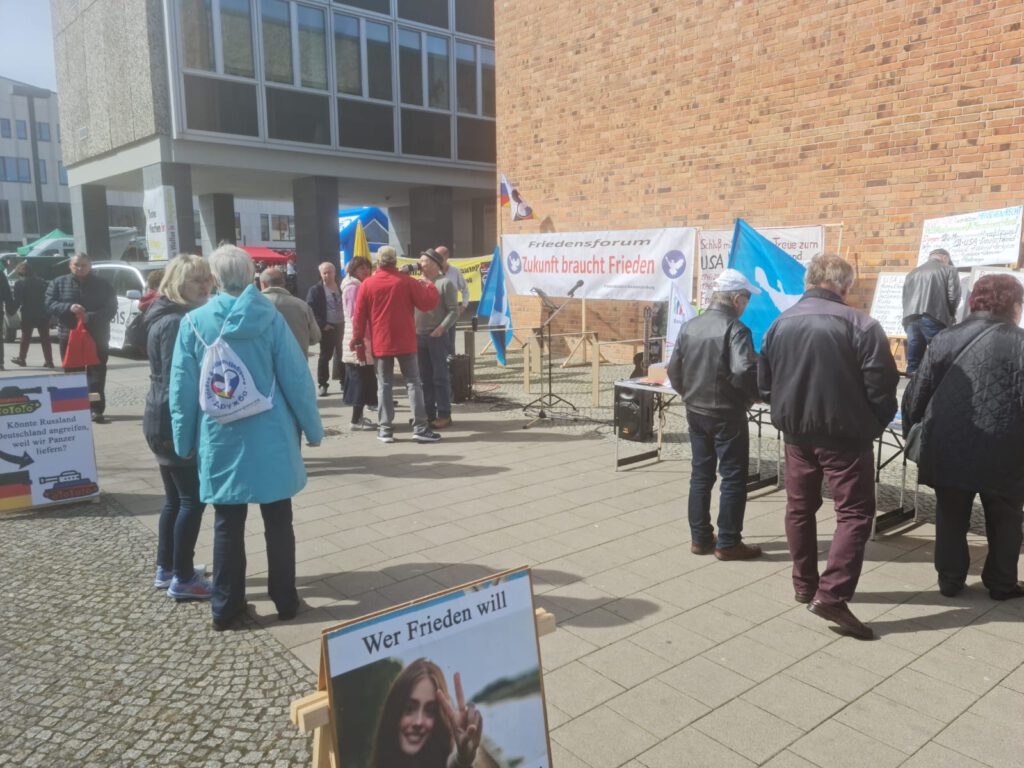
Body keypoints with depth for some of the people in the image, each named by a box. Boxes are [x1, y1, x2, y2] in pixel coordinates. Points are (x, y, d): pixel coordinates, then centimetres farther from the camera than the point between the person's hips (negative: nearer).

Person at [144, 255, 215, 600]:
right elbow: (175, 382, -22)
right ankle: (183, 579, 7)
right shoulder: (175, 322, -17)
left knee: (175, 498, 17)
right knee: (193, 499, -2)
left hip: (163, 422, 10)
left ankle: (166, 569, 28)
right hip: (176, 424, -10)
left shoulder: (172, 317, 14)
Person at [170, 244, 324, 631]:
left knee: (228, 524, 12)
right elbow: (296, 378, -6)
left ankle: (225, 607, 22)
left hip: (222, 440, 1)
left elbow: (182, 388, 0)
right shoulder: (270, 317, -7)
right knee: (278, 521, 11)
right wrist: (312, 428, 4)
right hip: (271, 439, -1)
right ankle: (285, 600, 22)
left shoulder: (194, 322, -4)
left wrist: (184, 441, 10)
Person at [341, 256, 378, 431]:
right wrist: (359, 340, -22)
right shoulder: (353, 287, -11)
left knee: (362, 380, 12)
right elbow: (355, 316, -18)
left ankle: (359, 416, 19)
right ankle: (357, 420, -4)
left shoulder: (359, 286, 18)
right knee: (361, 380, -8)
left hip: (362, 339, 10)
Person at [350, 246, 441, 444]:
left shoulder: (367, 284, 0)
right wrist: (430, 287, 16)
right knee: (413, 382, 3)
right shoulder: (407, 282, -4)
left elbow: (359, 316, 0)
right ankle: (420, 428, -1)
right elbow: (428, 303, -2)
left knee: (384, 385, 7)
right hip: (405, 342, -1)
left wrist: (357, 340, 7)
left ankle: (385, 429, 6)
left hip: (380, 344, 1)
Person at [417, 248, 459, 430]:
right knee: (425, 377, 9)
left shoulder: (445, 283, -3)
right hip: (419, 336, 6)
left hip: (437, 336, -6)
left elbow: (454, 311, -8)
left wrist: (441, 328, -19)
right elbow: (413, 307, 18)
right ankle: (429, 414, 17)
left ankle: (444, 415, 4)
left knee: (440, 377, -2)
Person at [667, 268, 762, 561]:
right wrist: (755, 394, -9)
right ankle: (728, 543, 11)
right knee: (733, 478, 5)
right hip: (727, 415, -6)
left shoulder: (689, 327, 4)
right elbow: (743, 372, -27)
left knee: (700, 475, 14)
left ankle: (700, 538, 22)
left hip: (695, 412, 7)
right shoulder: (735, 329, -16)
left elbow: (673, 372, 8)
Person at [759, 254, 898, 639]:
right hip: (844, 434, -5)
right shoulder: (859, 324, -12)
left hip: (796, 433, 5)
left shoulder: (780, 324, 3)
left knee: (799, 509, 17)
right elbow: (881, 384, -12)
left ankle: (804, 585, 27)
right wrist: (877, 425, 4)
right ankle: (831, 595, -5)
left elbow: (764, 383, 8)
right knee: (855, 513, 3)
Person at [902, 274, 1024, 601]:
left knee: (951, 517, 17)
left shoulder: (943, 338, 3)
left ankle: (950, 579, 25)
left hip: (947, 449, 3)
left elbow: (916, 393, 6)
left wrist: (911, 432, 18)